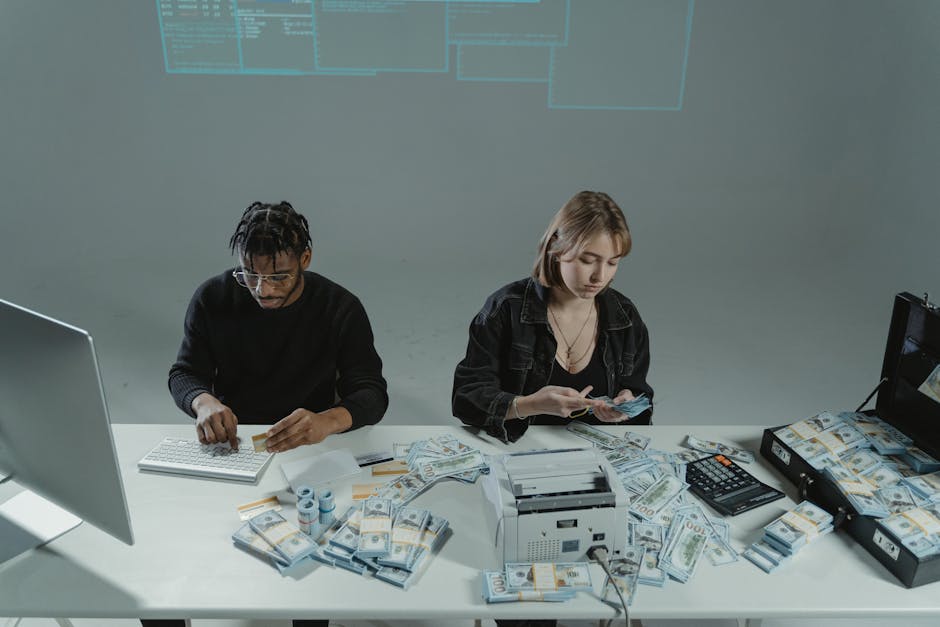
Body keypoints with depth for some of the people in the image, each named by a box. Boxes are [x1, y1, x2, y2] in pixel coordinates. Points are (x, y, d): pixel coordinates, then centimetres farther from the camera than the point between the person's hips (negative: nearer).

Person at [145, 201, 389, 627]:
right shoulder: (213, 299, -5)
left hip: (306, 451, -2)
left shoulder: (341, 310, -10)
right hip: (224, 445, 2)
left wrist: (329, 420, -37)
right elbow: (184, 373, 0)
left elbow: (371, 393, -14)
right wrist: (204, 402, -25)